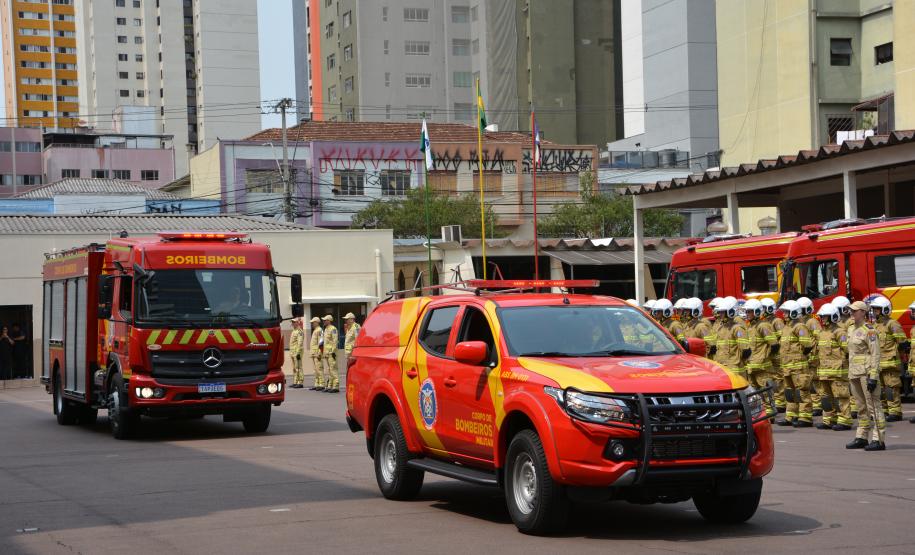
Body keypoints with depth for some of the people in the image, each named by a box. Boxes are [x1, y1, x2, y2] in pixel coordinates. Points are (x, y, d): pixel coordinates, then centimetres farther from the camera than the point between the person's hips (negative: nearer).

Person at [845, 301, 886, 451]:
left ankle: (879, 440, -9)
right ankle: (861, 438, 20)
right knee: (861, 407, 14)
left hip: (867, 371, -9)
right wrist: (850, 373, 20)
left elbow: (875, 354, -15)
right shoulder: (852, 329, 15)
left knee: (873, 405, -8)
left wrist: (873, 376, -20)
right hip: (854, 371, 9)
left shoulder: (869, 330, -11)